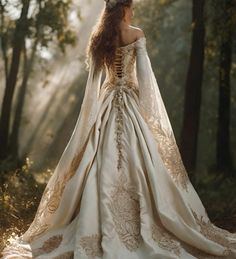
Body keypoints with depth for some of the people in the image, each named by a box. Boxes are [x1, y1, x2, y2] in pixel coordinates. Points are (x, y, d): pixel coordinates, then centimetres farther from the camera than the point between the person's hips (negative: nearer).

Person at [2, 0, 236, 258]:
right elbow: (144, 72, -9)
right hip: (130, 101, -4)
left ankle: (104, 228, 2)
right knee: (134, 161, -3)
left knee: (105, 162, 3)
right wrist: (148, 106, -5)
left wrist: (93, 109, 9)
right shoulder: (136, 34, -4)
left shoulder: (100, 37, 6)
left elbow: (93, 77, 5)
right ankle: (142, 225, -3)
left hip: (107, 102, 4)